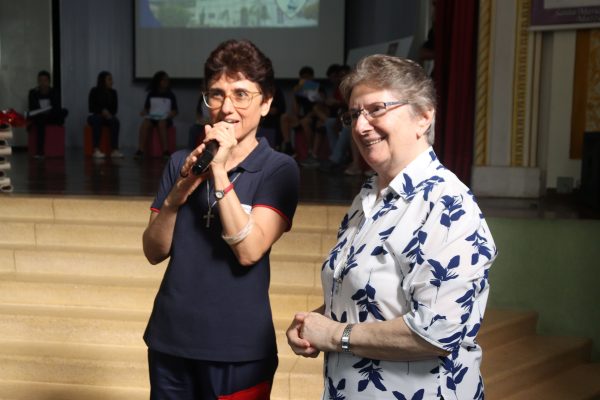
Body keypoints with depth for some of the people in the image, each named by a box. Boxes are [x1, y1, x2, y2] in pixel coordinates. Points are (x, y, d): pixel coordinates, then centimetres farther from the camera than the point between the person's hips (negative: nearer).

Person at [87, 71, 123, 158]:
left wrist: (108, 113, -16)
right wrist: (102, 111, -22)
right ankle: (96, 150, -46)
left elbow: (115, 108, 5)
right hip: (95, 116, -2)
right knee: (97, 120, -37)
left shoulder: (113, 92, 6)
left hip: (108, 116, 2)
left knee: (115, 121, -31)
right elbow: (91, 107, -6)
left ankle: (115, 150, -41)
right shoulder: (94, 91, -1)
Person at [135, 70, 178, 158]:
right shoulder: (151, 94, 15)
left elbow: (175, 110, 11)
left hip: (165, 118, -1)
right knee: (144, 123, -34)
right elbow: (146, 108, 17)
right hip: (152, 117, 1)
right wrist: (144, 112, -5)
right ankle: (141, 150, -38)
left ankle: (165, 150, -41)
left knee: (161, 123, -39)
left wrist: (172, 114, -11)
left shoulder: (170, 95, 11)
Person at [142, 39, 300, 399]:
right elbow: (155, 251, 0)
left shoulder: (278, 169, -8)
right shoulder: (182, 162, 3)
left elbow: (249, 251, -19)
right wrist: (179, 193, -15)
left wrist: (220, 171, -22)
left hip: (237, 348, -3)